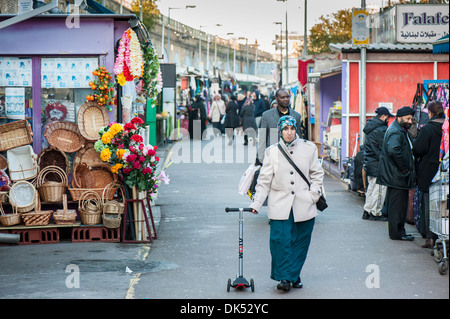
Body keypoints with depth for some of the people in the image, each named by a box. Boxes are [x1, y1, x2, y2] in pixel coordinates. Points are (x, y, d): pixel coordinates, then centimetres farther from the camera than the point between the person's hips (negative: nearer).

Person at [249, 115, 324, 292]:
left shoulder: (309, 148, 5)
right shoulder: (272, 151, 4)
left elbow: (317, 173, 13)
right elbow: (264, 180, 4)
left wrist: (314, 194, 0)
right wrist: (256, 203, -3)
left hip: (304, 205, 1)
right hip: (280, 206, -1)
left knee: (300, 242, 4)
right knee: (281, 241, -10)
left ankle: (294, 275, 19)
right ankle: (284, 277, 0)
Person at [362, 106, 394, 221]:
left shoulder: (370, 127, 12)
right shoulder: (381, 129, -16)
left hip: (368, 162, 9)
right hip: (377, 164, -9)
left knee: (371, 187, 17)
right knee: (379, 188, -2)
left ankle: (367, 211, 21)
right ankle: (375, 213, 2)